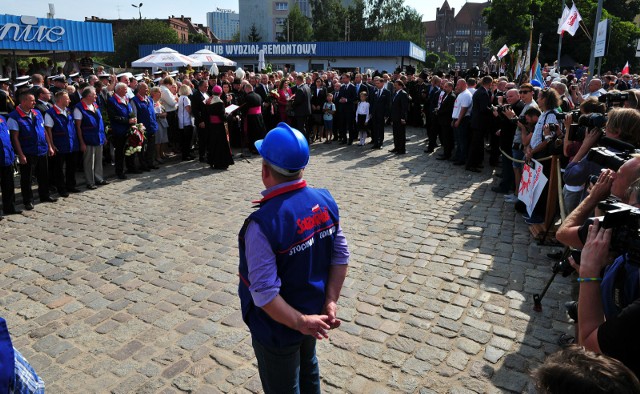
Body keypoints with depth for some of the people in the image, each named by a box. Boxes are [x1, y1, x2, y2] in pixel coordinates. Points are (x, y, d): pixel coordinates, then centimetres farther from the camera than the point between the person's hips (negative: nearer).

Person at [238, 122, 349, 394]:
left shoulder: (263, 224, -32)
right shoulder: (325, 200, -12)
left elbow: (264, 294, -31)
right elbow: (341, 257, -6)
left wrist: (300, 322, -22)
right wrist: (330, 302, -6)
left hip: (279, 326, -5)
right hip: (313, 310, 6)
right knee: (308, 370, 33)